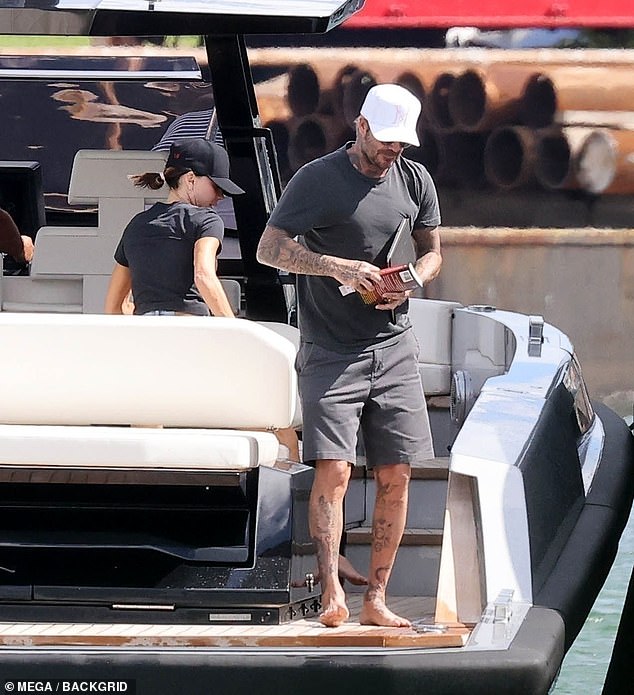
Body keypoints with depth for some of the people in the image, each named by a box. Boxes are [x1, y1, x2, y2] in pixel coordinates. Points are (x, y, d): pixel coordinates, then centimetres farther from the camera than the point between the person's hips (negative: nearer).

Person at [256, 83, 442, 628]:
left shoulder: (415, 180, 9)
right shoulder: (318, 179, -6)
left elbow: (432, 252, 17)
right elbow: (269, 248, -9)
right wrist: (337, 267, -21)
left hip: (394, 347, 5)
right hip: (331, 352, -5)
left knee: (396, 475, 2)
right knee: (333, 469, -15)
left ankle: (376, 599, 7)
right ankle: (331, 591, -18)